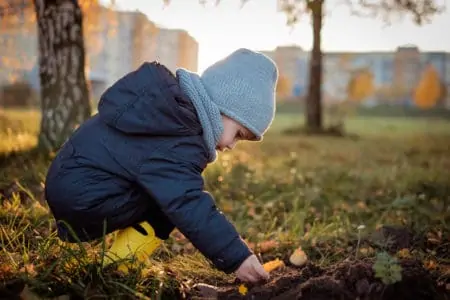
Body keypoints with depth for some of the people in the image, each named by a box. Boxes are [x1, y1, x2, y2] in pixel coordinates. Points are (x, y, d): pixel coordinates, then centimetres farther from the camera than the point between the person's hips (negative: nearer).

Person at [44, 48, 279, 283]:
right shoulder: (177, 147, -24)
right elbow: (190, 208, -28)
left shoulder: (168, 98, 6)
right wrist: (236, 257, -25)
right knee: (173, 199, -12)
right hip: (82, 201, -10)